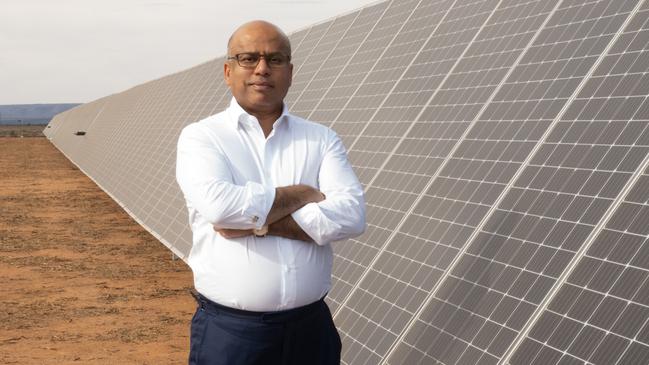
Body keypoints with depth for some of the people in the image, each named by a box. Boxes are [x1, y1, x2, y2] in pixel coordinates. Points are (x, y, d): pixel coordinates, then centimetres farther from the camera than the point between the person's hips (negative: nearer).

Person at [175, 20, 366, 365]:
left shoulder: (321, 139, 5)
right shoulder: (200, 137, -2)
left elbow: (351, 214, -10)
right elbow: (217, 204, -21)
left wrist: (259, 223, -16)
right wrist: (301, 194, -10)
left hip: (310, 326, 3)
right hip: (229, 330, -2)